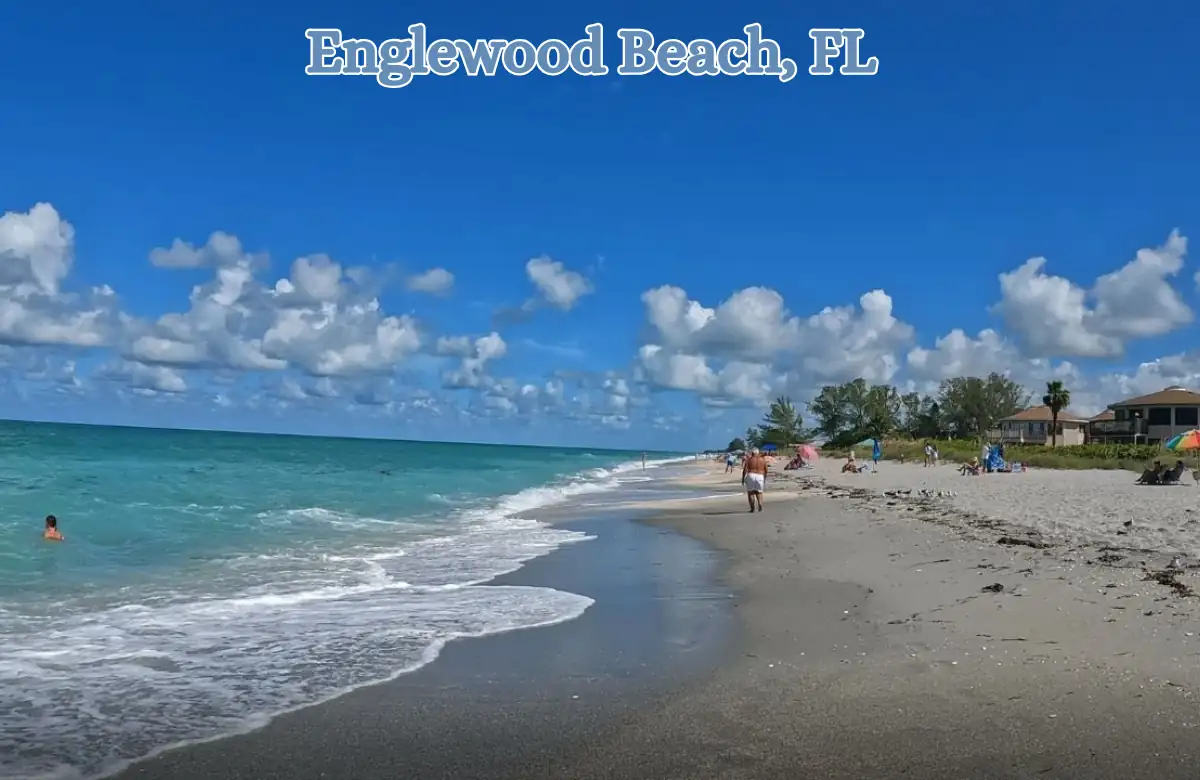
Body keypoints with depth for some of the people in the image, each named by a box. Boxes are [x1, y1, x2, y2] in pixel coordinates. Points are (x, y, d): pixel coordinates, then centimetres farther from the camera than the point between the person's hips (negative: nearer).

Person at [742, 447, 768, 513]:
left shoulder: (749, 459, 2)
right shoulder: (763, 460, 8)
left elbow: (745, 470, -5)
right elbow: (766, 470, 10)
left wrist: (743, 478, 0)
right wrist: (765, 479, 22)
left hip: (750, 476, -2)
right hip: (760, 477, 2)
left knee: (750, 492, 8)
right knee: (759, 492, 14)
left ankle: (752, 507, -2)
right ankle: (760, 504, -11)